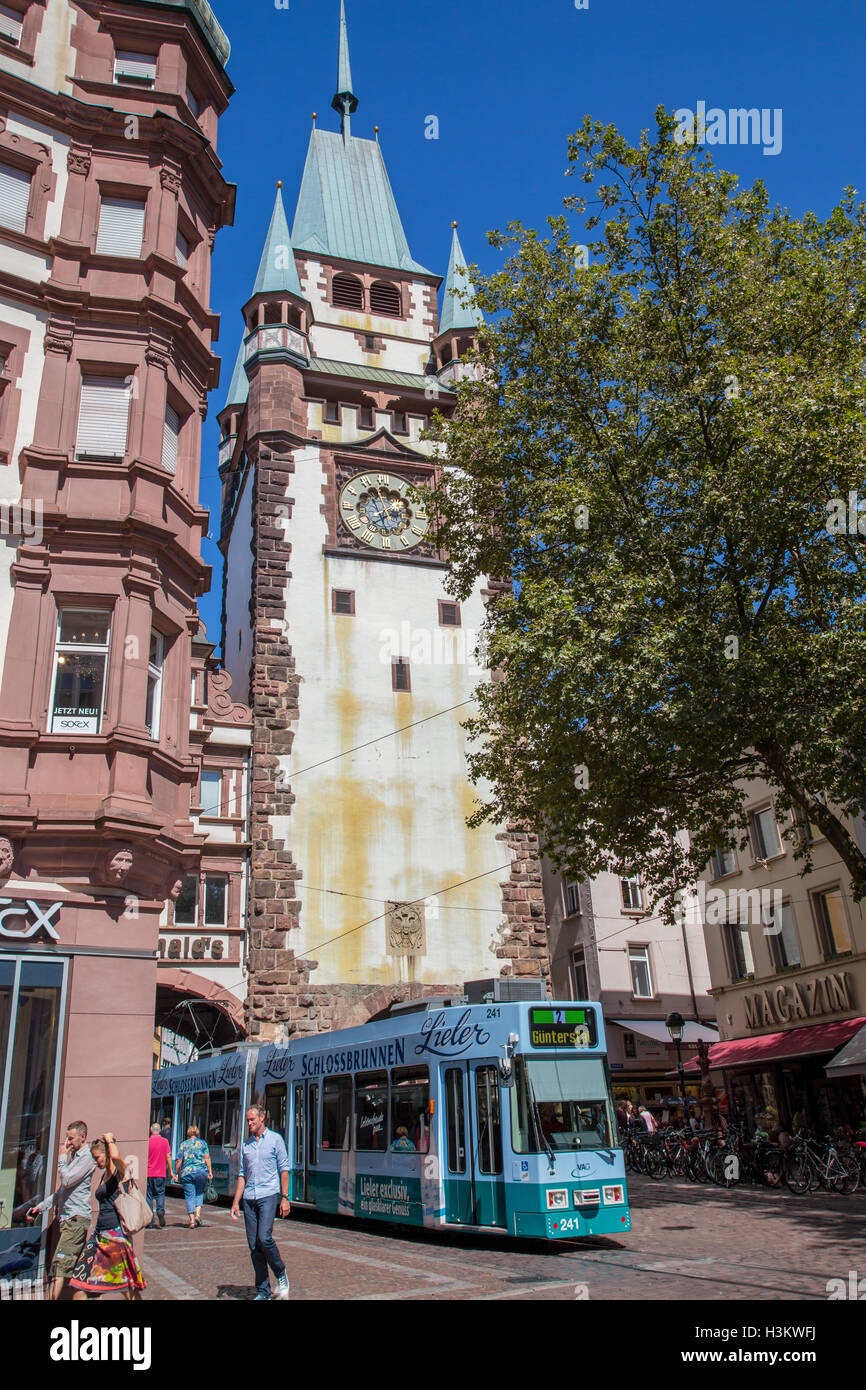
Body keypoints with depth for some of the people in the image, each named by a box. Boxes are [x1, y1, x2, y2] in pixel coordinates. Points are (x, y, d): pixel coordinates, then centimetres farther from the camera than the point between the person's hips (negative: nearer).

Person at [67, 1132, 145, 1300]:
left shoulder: (120, 1172, -9)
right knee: (81, 1288, 1)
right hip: (100, 1233, 8)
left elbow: (115, 1157, -34)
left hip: (116, 1233, -8)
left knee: (127, 1288, 1)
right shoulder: (105, 1175, 16)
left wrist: (110, 1140, -16)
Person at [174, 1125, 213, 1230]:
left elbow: (178, 1160, 3)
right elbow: (207, 1157, 0)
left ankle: (192, 1220, -2)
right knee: (200, 1193, 18)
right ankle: (198, 1213, 1)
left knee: (190, 1196, 4)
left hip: (187, 1172, 0)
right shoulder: (202, 1142, 9)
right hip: (201, 1171, 0)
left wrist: (176, 1173, 11)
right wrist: (210, 1171, 0)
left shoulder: (184, 1144, 10)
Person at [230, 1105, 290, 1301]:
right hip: (249, 1198, 5)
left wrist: (285, 1198, -7)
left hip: (268, 1195, -5)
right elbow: (242, 1175, 17)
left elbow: (284, 1169, -1)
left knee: (264, 1238, -19)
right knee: (253, 1246, 3)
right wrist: (236, 1202, 9)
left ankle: (281, 1274, 5)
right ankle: (263, 1292, 12)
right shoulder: (246, 1144, 14)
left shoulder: (275, 1139, 1)